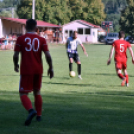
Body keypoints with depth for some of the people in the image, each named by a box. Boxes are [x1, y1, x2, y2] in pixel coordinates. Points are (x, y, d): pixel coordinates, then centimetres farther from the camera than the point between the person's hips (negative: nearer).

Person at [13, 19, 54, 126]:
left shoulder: (21, 39, -3)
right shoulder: (41, 40, 2)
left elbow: (15, 55, -6)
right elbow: (48, 56, -5)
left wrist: (16, 65, 12)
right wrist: (51, 68, 6)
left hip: (26, 70, -3)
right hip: (38, 70, 3)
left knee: (23, 94, -1)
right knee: (37, 92, 20)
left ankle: (31, 110, -28)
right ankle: (39, 115, 22)